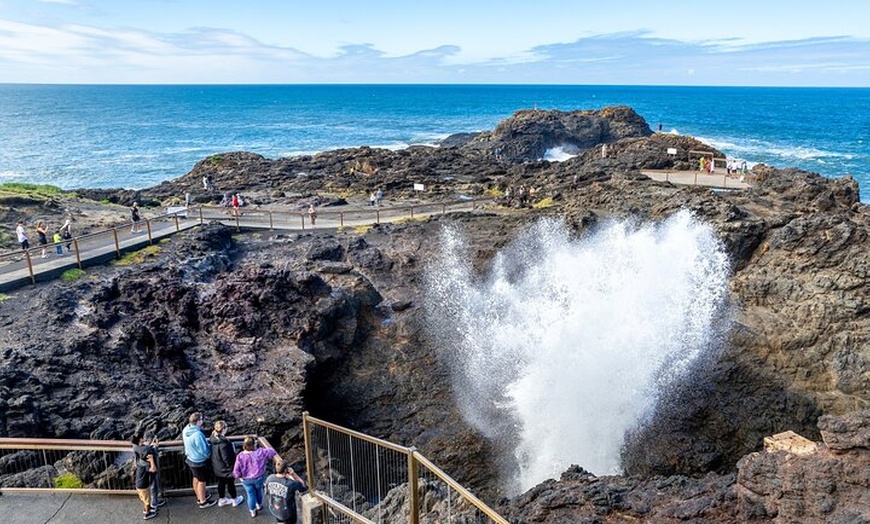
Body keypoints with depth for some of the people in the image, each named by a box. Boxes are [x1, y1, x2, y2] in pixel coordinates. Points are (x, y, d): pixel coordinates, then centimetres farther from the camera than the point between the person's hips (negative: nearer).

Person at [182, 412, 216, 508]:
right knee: (202, 481, 11)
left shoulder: (186, 430, -9)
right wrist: (209, 445, -5)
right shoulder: (197, 434, -36)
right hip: (199, 462, -8)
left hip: (190, 459, 8)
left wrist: (206, 442, 2)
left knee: (196, 478, 26)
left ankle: (199, 497, 45)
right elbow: (204, 451, -28)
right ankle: (203, 502, 28)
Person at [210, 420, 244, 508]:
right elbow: (226, 458, -28)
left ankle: (221, 500, 40)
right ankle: (235, 500, 32)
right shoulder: (223, 443, -35)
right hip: (225, 468, -8)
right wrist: (232, 466, -13)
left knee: (221, 483, 24)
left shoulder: (213, 438, -7)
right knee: (230, 483, 14)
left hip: (217, 467, 8)